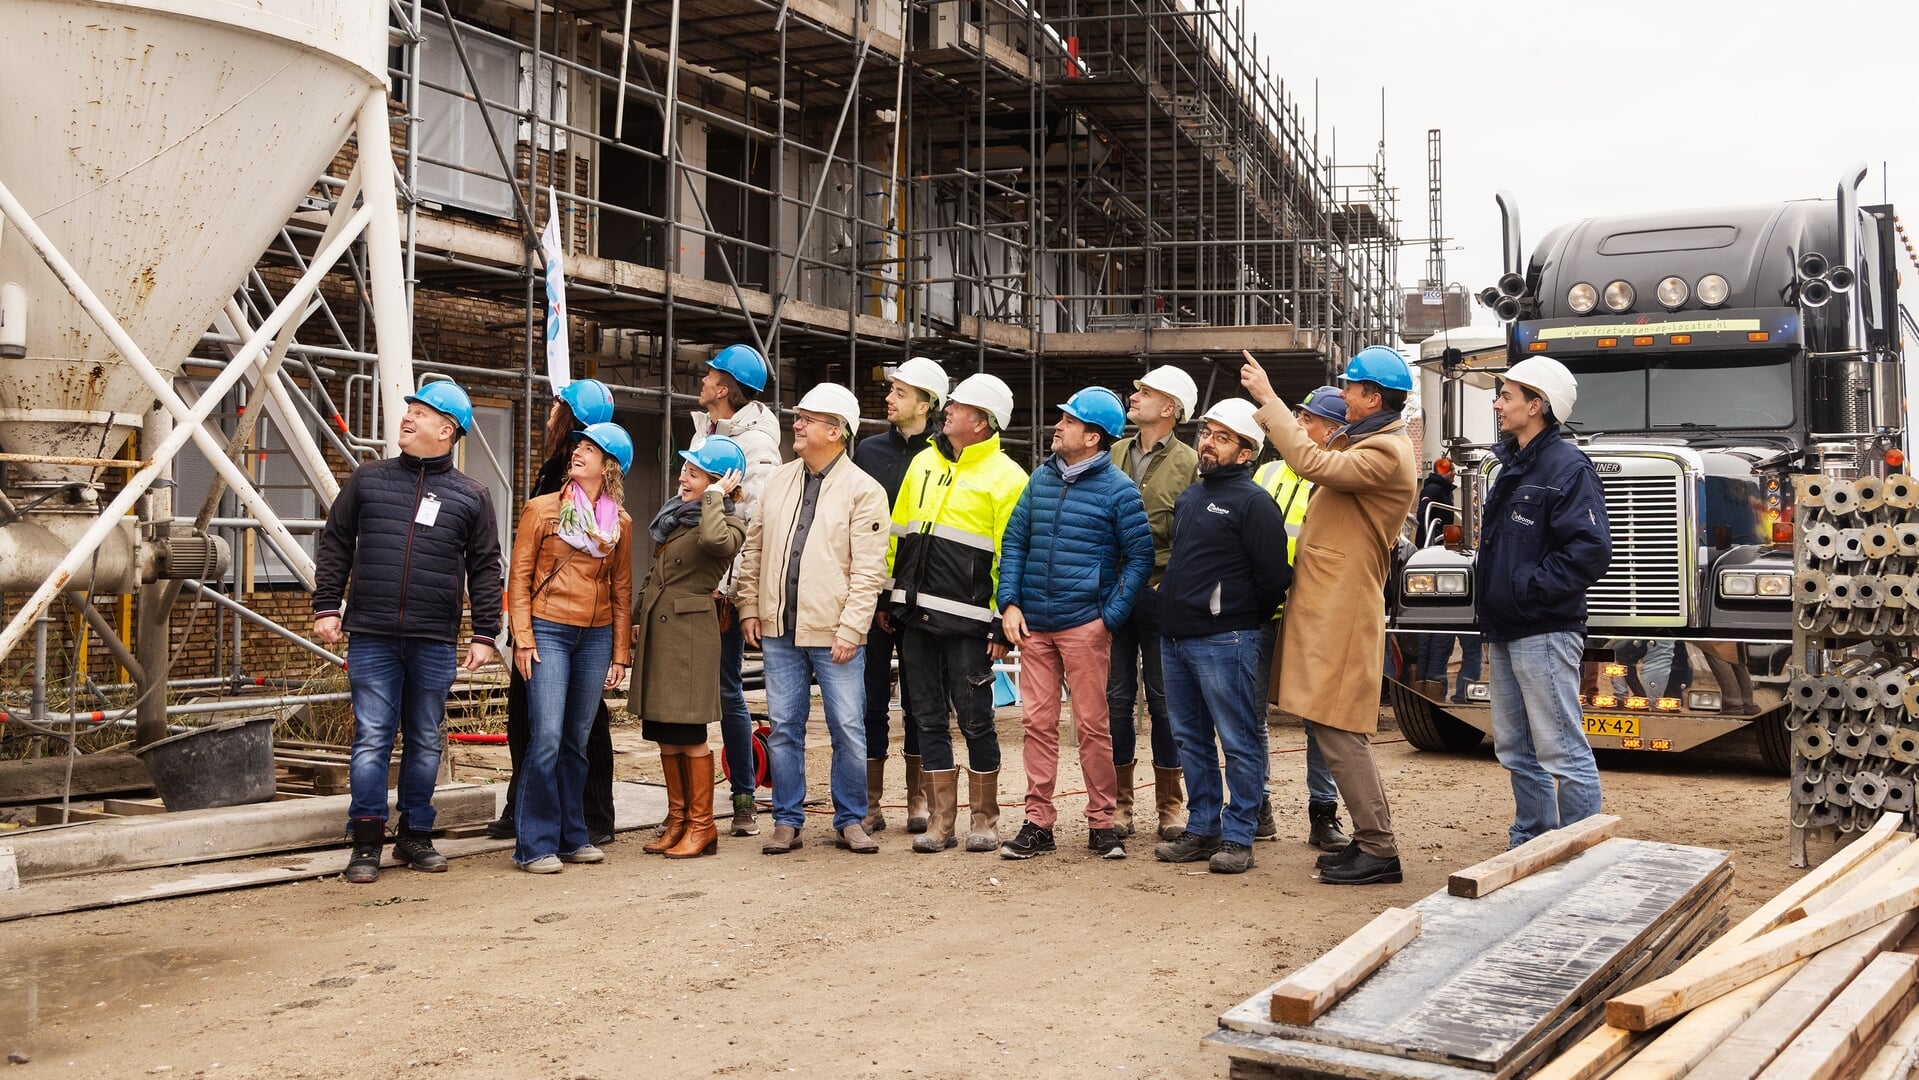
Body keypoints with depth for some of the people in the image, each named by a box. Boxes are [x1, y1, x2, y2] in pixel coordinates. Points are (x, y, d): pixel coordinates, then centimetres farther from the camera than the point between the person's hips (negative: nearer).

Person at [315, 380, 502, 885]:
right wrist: (326, 606, 5)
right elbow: (335, 544, 13)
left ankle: (415, 836, 20)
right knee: (372, 738, -3)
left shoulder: (471, 496, 6)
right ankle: (367, 843, 3)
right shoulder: (368, 479, 9)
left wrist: (485, 635, 1)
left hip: (434, 642, 0)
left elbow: (485, 570, 6)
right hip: (370, 637, 0)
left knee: (425, 743, 9)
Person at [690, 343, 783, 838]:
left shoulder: (755, 444, -10)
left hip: (724, 588, -8)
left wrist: (735, 591, -20)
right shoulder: (703, 432, 17)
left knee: (727, 691, -2)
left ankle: (744, 798, 9)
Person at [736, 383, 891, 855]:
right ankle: (787, 821, 19)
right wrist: (750, 608, 8)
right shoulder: (778, 481, 11)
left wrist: (850, 630, -16)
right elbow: (754, 548, 16)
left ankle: (850, 821, 14)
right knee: (784, 728, 9)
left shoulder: (864, 491, -6)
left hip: (834, 635, -5)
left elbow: (869, 571, -10)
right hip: (780, 630, 5)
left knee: (848, 730, 1)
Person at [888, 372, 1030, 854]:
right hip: (916, 615, 6)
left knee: (974, 719, 2)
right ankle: (940, 821, 16)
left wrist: (1003, 624, -12)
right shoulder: (923, 462, 14)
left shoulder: (1005, 477, -5)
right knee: (928, 718, 8)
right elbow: (898, 534, 19)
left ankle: (984, 819, 16)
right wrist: (888, 595, 15)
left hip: (967, 621, -6)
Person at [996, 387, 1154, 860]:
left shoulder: (1117, 488, -4)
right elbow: (1014, 540, 12)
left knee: (1092, 726, 1)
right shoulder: (1041, 478, 10)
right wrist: (1010, 603, 1)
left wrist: (1111, 616, -9)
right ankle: (1038, 822, 13)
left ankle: (1101, 822, 12)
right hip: (1033, 623, 5)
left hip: (1085, 623, -4)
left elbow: (1140, 556, -3)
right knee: (1037, 723, 6)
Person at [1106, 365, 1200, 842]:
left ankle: (1170, 805, 16)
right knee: (1117, 698, 7)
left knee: (1164, 699, 4)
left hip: (1159, 593, -3)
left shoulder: (1189, 463, -1)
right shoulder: (1115, 454, 12)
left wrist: (1159, 570, -15)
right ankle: (1119, 803, 16)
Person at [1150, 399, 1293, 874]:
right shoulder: (1189, 497, 17)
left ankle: (1238, 837, 5)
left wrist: (1240, 621, -1)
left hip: (1223, 641, -9)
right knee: (1191, 740, 13)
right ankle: (1202, 829, 22)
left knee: (1238, 742, -1)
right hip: (1174, 638, 9)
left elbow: (1273, 577, -12)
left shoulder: (1253, 503, -9)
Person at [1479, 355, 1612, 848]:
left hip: (1544, 633, -10)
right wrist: (1491, 597, 12)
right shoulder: (1512, 465, 16)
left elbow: (1591, 549, -22)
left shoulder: (1566, 465, -13)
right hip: (1505, 632, 10)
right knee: (1516, 750, 16)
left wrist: (1531, 588, -19)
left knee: (1562, 751, -5)